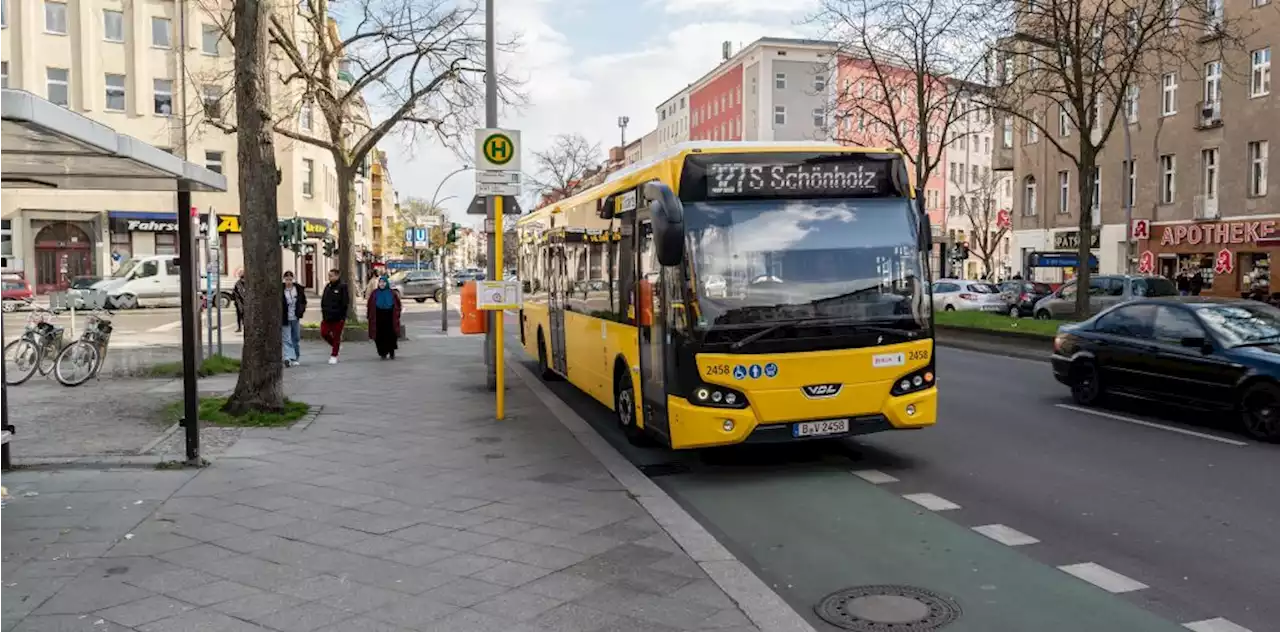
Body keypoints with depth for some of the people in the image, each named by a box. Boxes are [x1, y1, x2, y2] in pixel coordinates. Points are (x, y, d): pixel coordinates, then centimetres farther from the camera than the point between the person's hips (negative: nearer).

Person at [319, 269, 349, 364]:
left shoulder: (342, 287, -9)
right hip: (327, 316, 6)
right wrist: (323, 313, 11)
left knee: (336, 336, 2)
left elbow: (345, 303, -12)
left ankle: (334, 355, 12)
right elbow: (323, 301, 18)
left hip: (338, 317, -6)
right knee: (324, 333, 1)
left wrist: (343, 316, -15)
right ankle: (334, 345, 28)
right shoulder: (327, 287, 11)